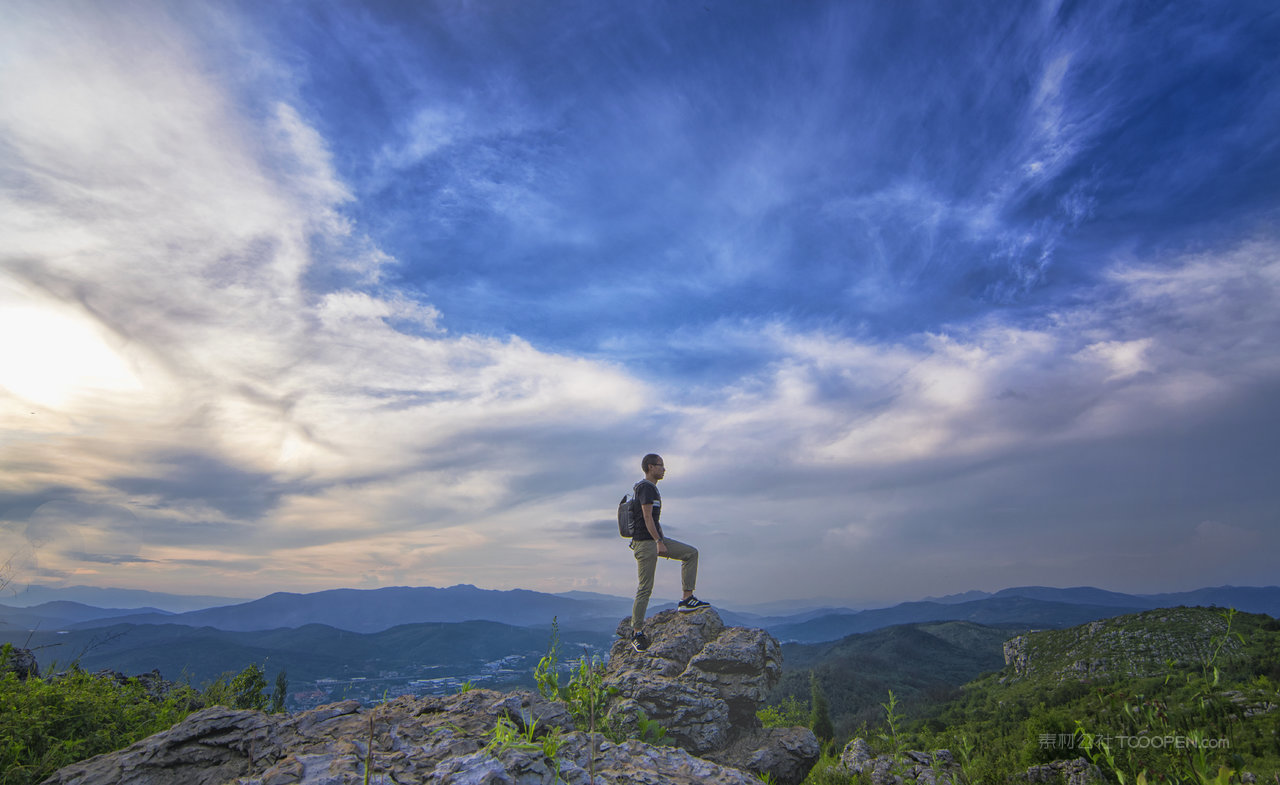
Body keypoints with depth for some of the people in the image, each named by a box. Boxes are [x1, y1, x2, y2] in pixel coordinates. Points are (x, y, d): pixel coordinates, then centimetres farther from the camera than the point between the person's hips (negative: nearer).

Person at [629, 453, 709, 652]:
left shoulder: (652, 488, 19)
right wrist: (659, 542, -23)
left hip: (656, 540, 10)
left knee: (691, 553, 5)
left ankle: (687, 599, 3)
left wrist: (662, 539, 23)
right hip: (645, 542, -10)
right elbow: (647, 517, -21)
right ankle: (637, 632, 5)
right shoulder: (646, 487, -13)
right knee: (645, 588, -5)